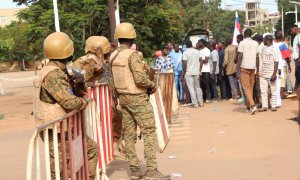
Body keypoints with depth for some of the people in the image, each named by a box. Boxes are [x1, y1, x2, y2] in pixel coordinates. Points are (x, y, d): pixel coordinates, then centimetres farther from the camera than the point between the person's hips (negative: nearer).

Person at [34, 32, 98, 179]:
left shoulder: (58, 72, 9)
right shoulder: (51, 75, -21)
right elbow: (69, 102, -26)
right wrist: (83, 102, -6)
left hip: (66, 129, 10)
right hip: (55, 132, -10)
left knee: (91, 149, 18)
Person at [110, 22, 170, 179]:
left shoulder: (113, 56, 7)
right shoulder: (132, 54, -17)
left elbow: (114, 78, 10)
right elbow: (140, 78, -23)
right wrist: (153, 85, -7)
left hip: (123, 97, 8)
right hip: (137, 98, -8)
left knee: (129, 134, 9)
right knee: (149, 132, -4)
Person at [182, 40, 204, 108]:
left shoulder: (185, 52, -7)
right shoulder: (197, 51, 5)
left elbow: (185, 64, -12)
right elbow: (200, 61, 3)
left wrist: (184, 73, -5)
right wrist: (199, 70, 11)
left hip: (188, 72, -4)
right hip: (196, 72, 4)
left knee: (191, 88, -1)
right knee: (198, 87, 14)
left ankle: (195, 103, -4)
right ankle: (200, 102, 15)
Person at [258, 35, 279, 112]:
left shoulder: (274, 49, -9)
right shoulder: (265, 49, 14)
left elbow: (276, 62, -13)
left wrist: (274, 74, -19)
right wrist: (259, 71, 17)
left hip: (271, 73, -7)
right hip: (262, 73, 7)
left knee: (273, 90, 3)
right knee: (263, 91, 6)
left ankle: (273, 106, 9)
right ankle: (264, 106, 9)